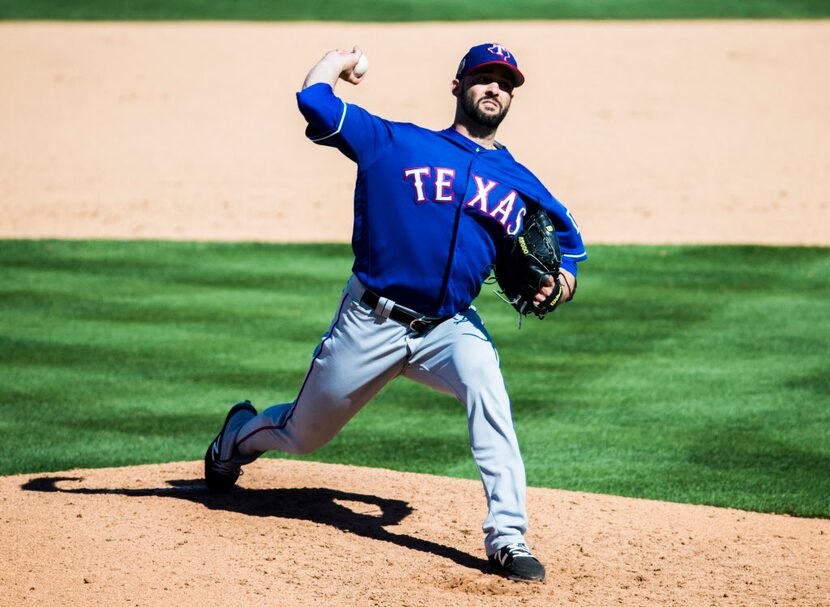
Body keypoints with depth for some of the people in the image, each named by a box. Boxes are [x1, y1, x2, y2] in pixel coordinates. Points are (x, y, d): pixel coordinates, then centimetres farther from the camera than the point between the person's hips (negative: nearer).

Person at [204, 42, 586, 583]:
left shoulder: (520, 184, 9)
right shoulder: (397, 143, 0)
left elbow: (567, 237, 24)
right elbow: (314, 97, -8)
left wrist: (560, 280, 3)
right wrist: (340, 61, 12)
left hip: (449, 328, 1)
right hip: (370, 324, -1)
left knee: (486, 386, -33)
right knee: (301, 435, 13)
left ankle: (507, 537, -33)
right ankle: (242, 432, 50)